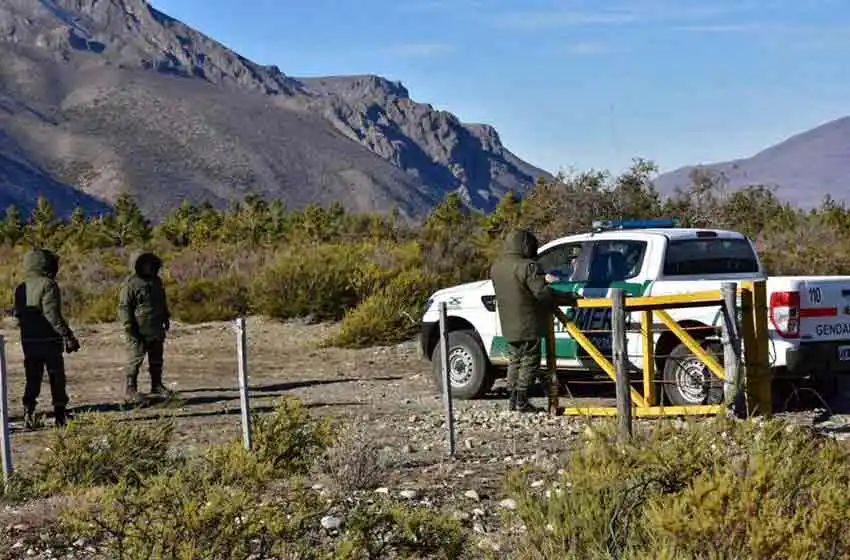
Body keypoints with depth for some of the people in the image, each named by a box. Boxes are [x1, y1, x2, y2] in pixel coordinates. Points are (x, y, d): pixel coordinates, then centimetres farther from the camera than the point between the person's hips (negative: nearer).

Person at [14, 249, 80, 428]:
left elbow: (18, 315, 10)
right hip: (49, 340, -5)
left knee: (32, 380, 11)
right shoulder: (48, 285, -13)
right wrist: (68, 336, -20)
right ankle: (60, 416, 10)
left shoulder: (21, 288, 8)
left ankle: (28, 413, 2)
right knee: (57, 379, 6)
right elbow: (52, 314, -21)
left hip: (28, 341, 6)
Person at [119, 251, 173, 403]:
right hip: (139, 331, -8)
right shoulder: (131, 284, -10)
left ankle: (157, 386, 25)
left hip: (156, 330, 8)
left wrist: (166, 319, 25)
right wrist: (128, 326, -18)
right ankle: (130, 389, -3)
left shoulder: (156, 281, 15)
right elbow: (124, 307, -12)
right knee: (135, 360, -7)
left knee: (156, 360, 15)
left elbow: (163, 303, 28)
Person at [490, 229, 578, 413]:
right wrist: (570, 298, -19)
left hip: (509, 326, 7)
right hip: (528, 325, -7)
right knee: (529, 361, 1)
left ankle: (513, 399, 19)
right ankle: (522, 401, 0)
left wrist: (541, 278, 21)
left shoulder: (496, 268, 9)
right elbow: (542, 292, -25)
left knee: (515, 360, 17)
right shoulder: (527, 266, -18)